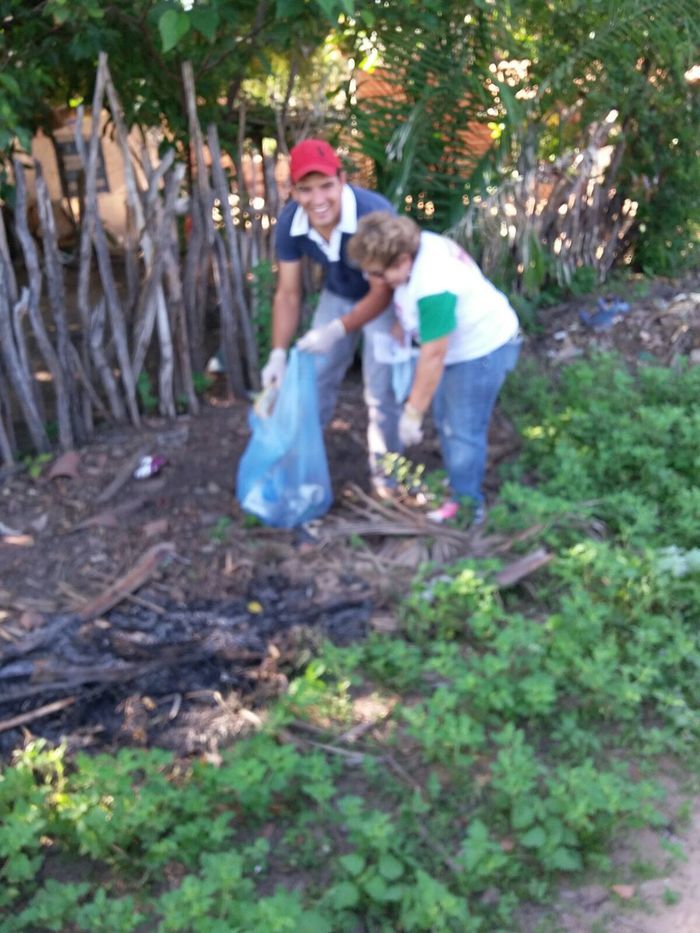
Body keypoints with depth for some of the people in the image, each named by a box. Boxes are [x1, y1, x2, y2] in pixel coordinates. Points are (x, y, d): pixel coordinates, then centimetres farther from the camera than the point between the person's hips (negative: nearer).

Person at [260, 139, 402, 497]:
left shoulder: (374, 215, -39)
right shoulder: (290, 222, -24)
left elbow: (381, 293, -28)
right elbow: (288, 294, -13)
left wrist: (337, 331, -37)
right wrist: (278, 354, -19)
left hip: (384, 300, -4)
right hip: (337, 295, 5)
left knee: (382, 388, -3)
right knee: (315, 377, 12)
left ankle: (383, 470, 17)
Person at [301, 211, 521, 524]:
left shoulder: (433, 289, -38)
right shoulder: (416, 243, -11)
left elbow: (433, 356, -31)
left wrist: (413, 412, -24)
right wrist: (399, 336, 0)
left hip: (482, 350, -10)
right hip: (457, 342, 10)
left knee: (463, 430, -3)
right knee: (445, 419, 18)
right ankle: (459, 488, 33)